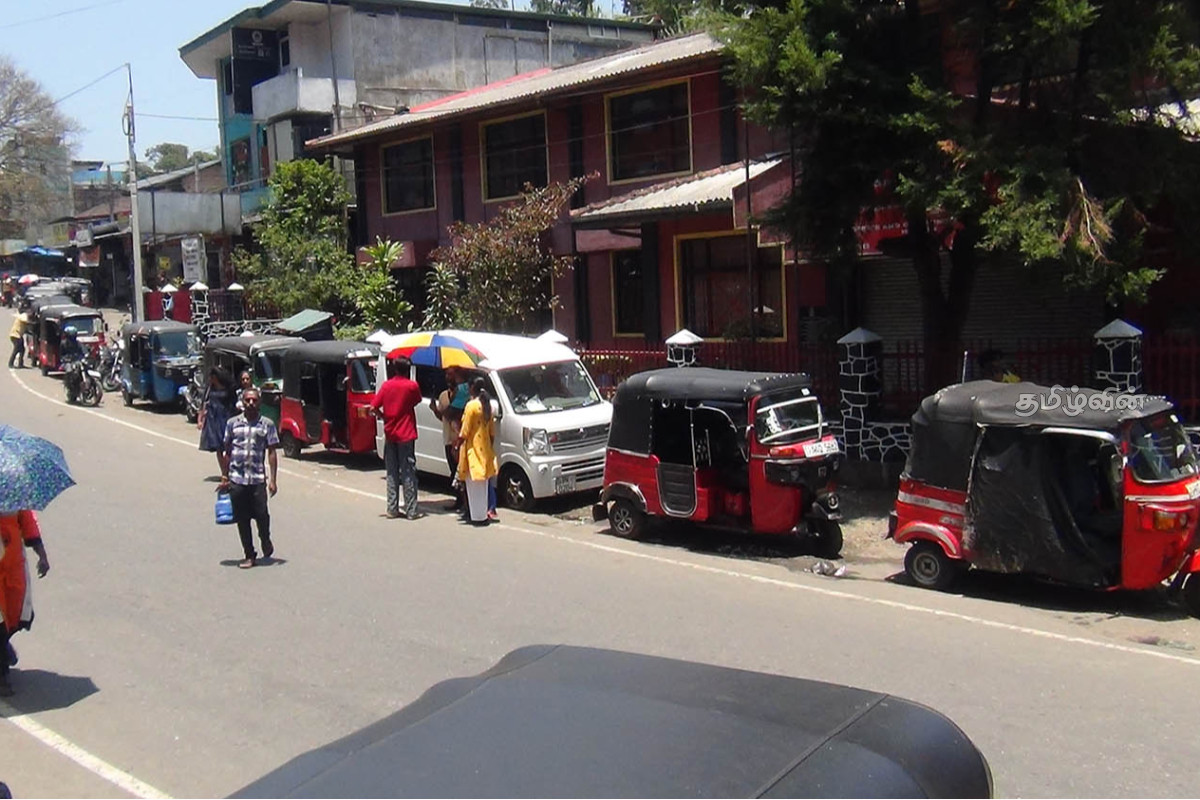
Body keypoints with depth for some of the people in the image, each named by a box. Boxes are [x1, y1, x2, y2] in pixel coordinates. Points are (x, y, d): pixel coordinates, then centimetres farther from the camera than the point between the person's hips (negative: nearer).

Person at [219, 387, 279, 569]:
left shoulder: (267, 424, 3)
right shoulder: (233, 423, 7)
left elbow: (272, 453, 2)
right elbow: (227, 451, 11)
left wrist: (273, 480, -3)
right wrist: (224, 478, 7)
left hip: (258, 479, -2)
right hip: (236, 479, 2)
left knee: (261, 515, -7)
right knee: (242, 519, 5)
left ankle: (266, 541, 24)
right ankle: (249, 555, 16)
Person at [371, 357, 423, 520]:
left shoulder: (386, 385, 1)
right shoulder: (412, 386, -8)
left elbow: (373, 408, -3)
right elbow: (417, 401, 7)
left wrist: (384, 417, 12)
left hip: (390, 435, 3)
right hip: (406, 435, -3)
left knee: (392, 473, 10)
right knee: (408, 473, 1)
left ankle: (392, 509, 11)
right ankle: (411, 510, 2)